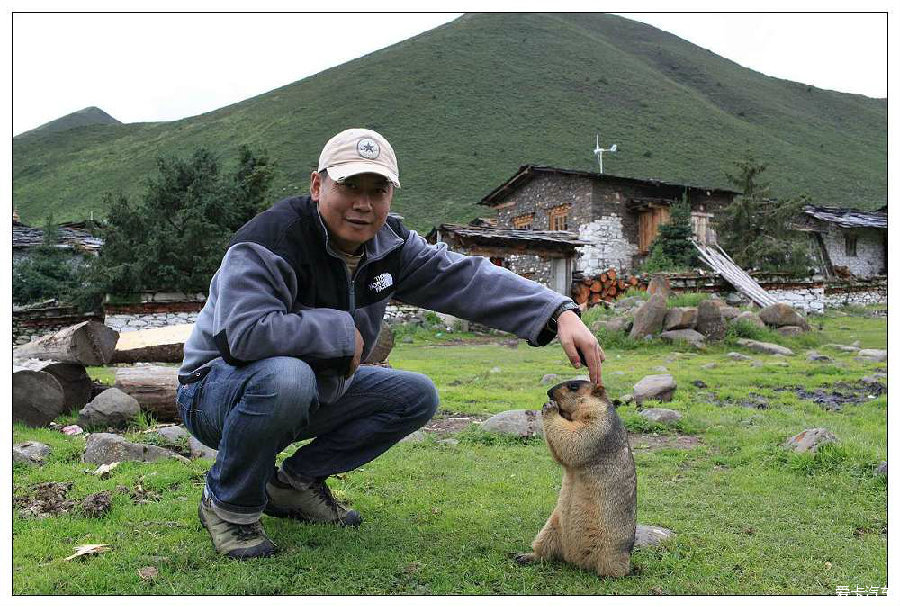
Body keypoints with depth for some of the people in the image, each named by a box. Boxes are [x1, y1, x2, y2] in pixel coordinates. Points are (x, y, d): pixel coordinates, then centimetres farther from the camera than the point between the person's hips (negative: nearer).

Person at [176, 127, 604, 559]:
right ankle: (228, 504, -11)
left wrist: (559, 314, -23)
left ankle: (297, 483, 8)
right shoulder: (271, 240, -26)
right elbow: (244, 334, -39)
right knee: (287, 377, -40)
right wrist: (342, 331, -29)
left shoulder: (389, 245, -5)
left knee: (417, 396, -1)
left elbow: (470, 279, -11)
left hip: (312, 391, 7)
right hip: (218, 387, -7)